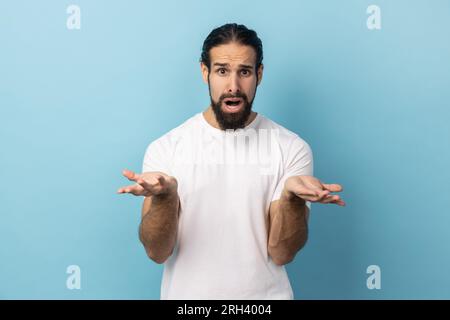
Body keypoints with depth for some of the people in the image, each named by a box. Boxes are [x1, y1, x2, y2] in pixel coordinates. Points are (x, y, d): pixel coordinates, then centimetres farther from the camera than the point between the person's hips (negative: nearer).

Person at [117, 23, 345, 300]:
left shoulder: (291, 148, -9)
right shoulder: (165, 148, -8)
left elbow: (281, 253, -12)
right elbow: (157, 252, -12)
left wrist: (292, 197, -29)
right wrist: (165, 195, -29)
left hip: (264, 295, 0)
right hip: (186, 292, 1)